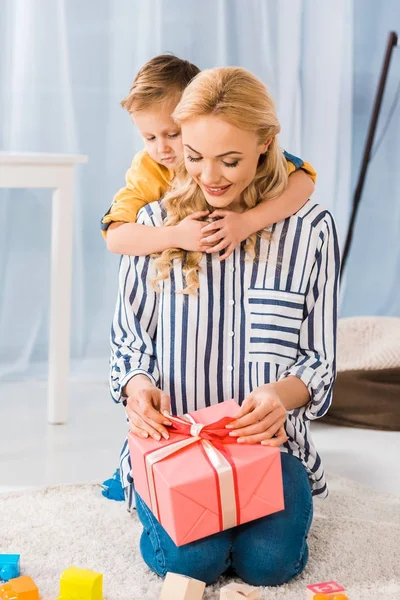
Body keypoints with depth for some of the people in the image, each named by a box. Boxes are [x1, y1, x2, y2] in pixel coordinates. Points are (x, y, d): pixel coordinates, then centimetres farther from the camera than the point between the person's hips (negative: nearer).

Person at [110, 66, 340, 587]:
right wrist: (138, 383, -16)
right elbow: (129, 339, 8)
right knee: (192, 557, -24)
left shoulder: (310, 227, -2)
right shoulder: (156, 221, 1)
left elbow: (319, 360, 1)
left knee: (268, 559, -22)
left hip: (269, 436, 1)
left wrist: (283, 394, -22)